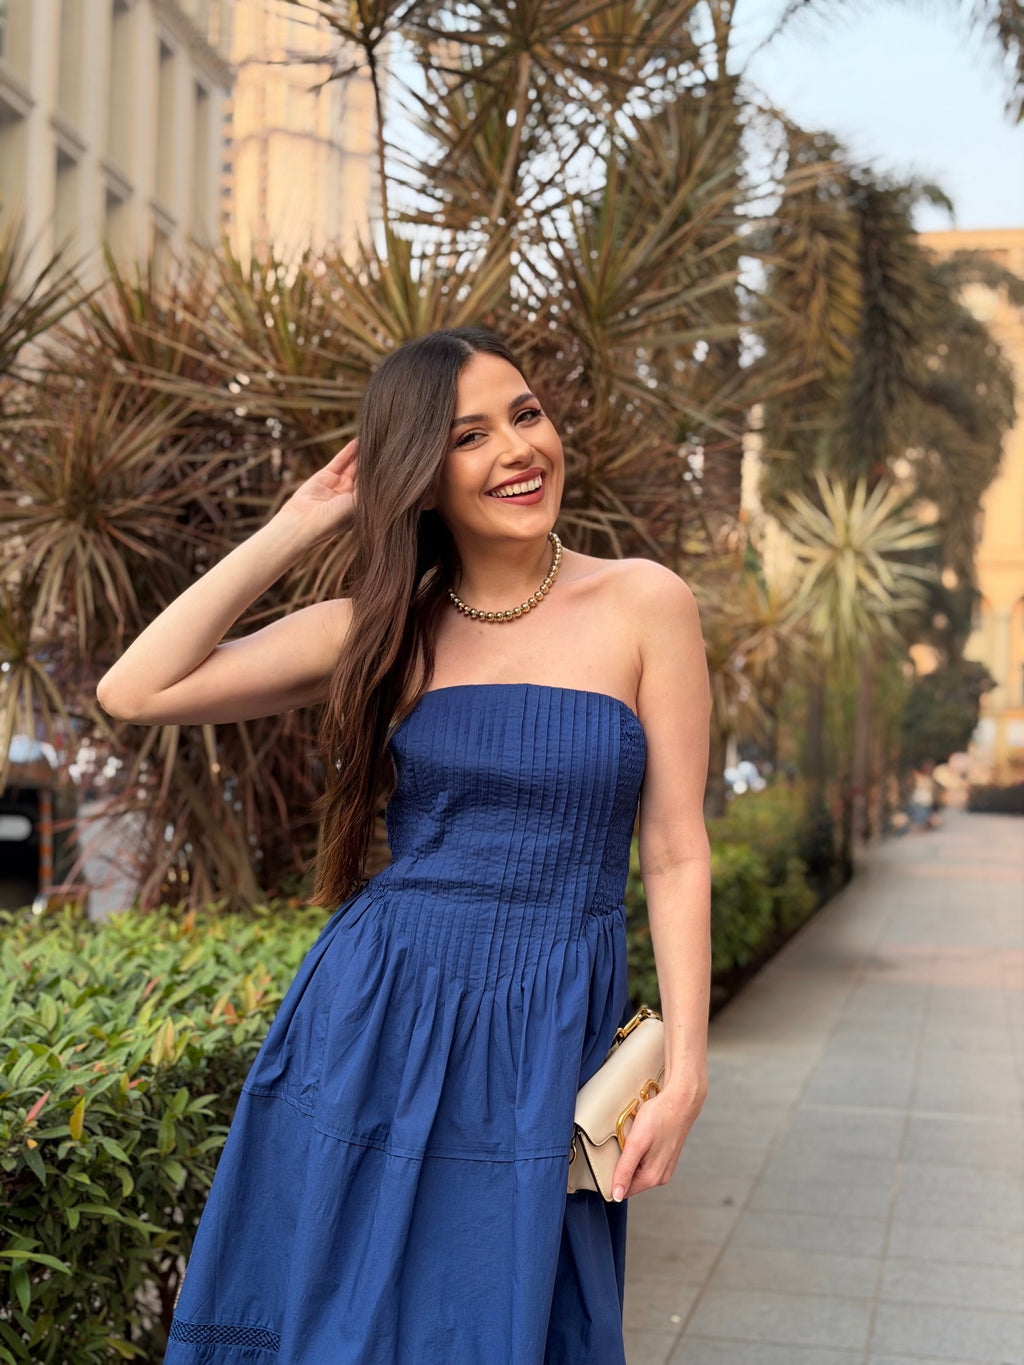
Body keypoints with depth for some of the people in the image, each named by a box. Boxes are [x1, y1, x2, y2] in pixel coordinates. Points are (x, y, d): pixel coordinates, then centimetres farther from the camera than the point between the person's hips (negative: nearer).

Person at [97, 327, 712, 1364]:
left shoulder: (642, 605, -3)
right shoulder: (385, 626, 3)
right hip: (373, 1019, 2)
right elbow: (137, 692, -5)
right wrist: (295, 528, -2)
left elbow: (675, 853, -2)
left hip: (546, 1040, -2)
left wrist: (684, 1072, -8)